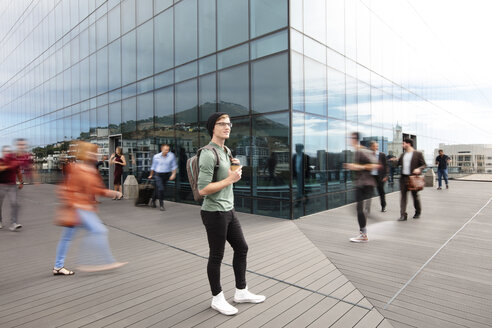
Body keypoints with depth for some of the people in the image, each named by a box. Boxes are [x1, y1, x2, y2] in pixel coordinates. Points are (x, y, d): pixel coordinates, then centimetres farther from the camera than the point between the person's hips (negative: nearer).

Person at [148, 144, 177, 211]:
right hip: (158, 175, -1)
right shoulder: (156, 156, -3)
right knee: (161, 189, -13)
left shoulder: (171, 156, -6)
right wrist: (151, 175, 19)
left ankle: (153, 200, 40)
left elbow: (174, 166, 1)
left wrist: (173, 174, -9)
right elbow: (153, 167, 10)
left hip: (167, 175, 1)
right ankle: (161, 205, -1)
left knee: (158, 189, 14)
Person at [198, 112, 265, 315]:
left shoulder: (226, 151, 12)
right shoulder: (208, 154, -17)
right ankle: (217, 299, 26)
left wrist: (235, 168, 5)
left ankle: (241, 292, 33)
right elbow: (203, 189, -23)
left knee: (241, 248, 16)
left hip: (229, 210, 9)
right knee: (216, 256, 6)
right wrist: (230, 180, -19)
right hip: (214, 213, -9)